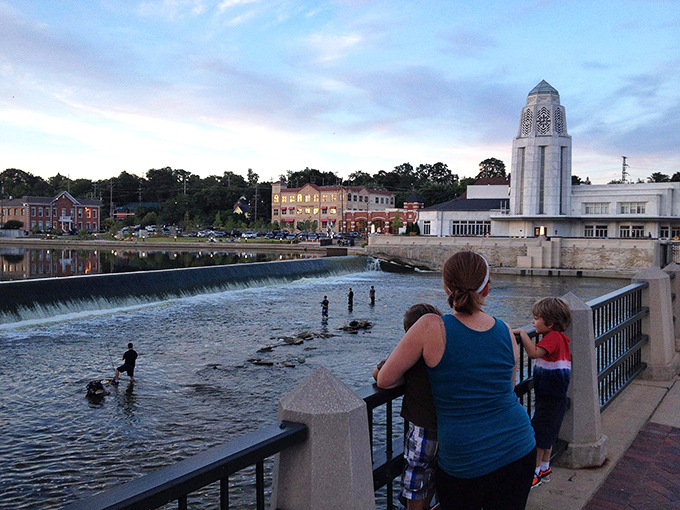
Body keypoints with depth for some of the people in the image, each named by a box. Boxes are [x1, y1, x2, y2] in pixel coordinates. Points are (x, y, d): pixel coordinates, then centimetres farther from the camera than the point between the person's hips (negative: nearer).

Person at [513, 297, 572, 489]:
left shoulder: (553, 337, -21)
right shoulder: (559, 337, 9)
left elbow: (534, 352, -35)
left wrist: (522, 333, -27)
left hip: (550, 398, -10)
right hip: (552, 396, 10)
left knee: (538, 434, -1)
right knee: (547, 434, 19)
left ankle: (534, 473, 9)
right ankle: (545, 469, 30)